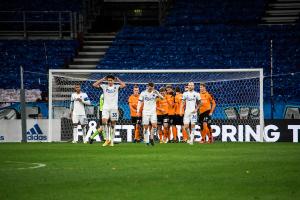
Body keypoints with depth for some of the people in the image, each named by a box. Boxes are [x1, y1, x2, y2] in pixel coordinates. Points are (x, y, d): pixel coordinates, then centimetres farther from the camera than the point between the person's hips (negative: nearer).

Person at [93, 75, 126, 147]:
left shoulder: (116, 87, 3)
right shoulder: (104, 86, 7)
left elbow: (124, 85, -15)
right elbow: (94, 85, 0)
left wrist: (117, 79, -2)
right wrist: (103, 79, 3)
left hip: (114, 108, -1)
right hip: (105, 108, 1)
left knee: (113, 124, 2)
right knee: (104, 121, -19)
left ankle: (112, 140, 8)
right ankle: (107, 139, -12)